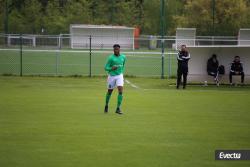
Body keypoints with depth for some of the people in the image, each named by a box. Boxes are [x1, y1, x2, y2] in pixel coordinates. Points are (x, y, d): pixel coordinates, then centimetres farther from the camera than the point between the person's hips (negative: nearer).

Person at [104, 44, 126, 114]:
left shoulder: (123, 57, 3)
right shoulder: (111, 58, -11)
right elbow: (106, 68, -12)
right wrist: (111, 68, -30)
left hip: (119, 76, 2)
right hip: (112, 76, -2)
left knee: (120, 91, -16)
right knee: (109, 92, 10)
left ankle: (118, 108, -12)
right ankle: (106, 105, 36)